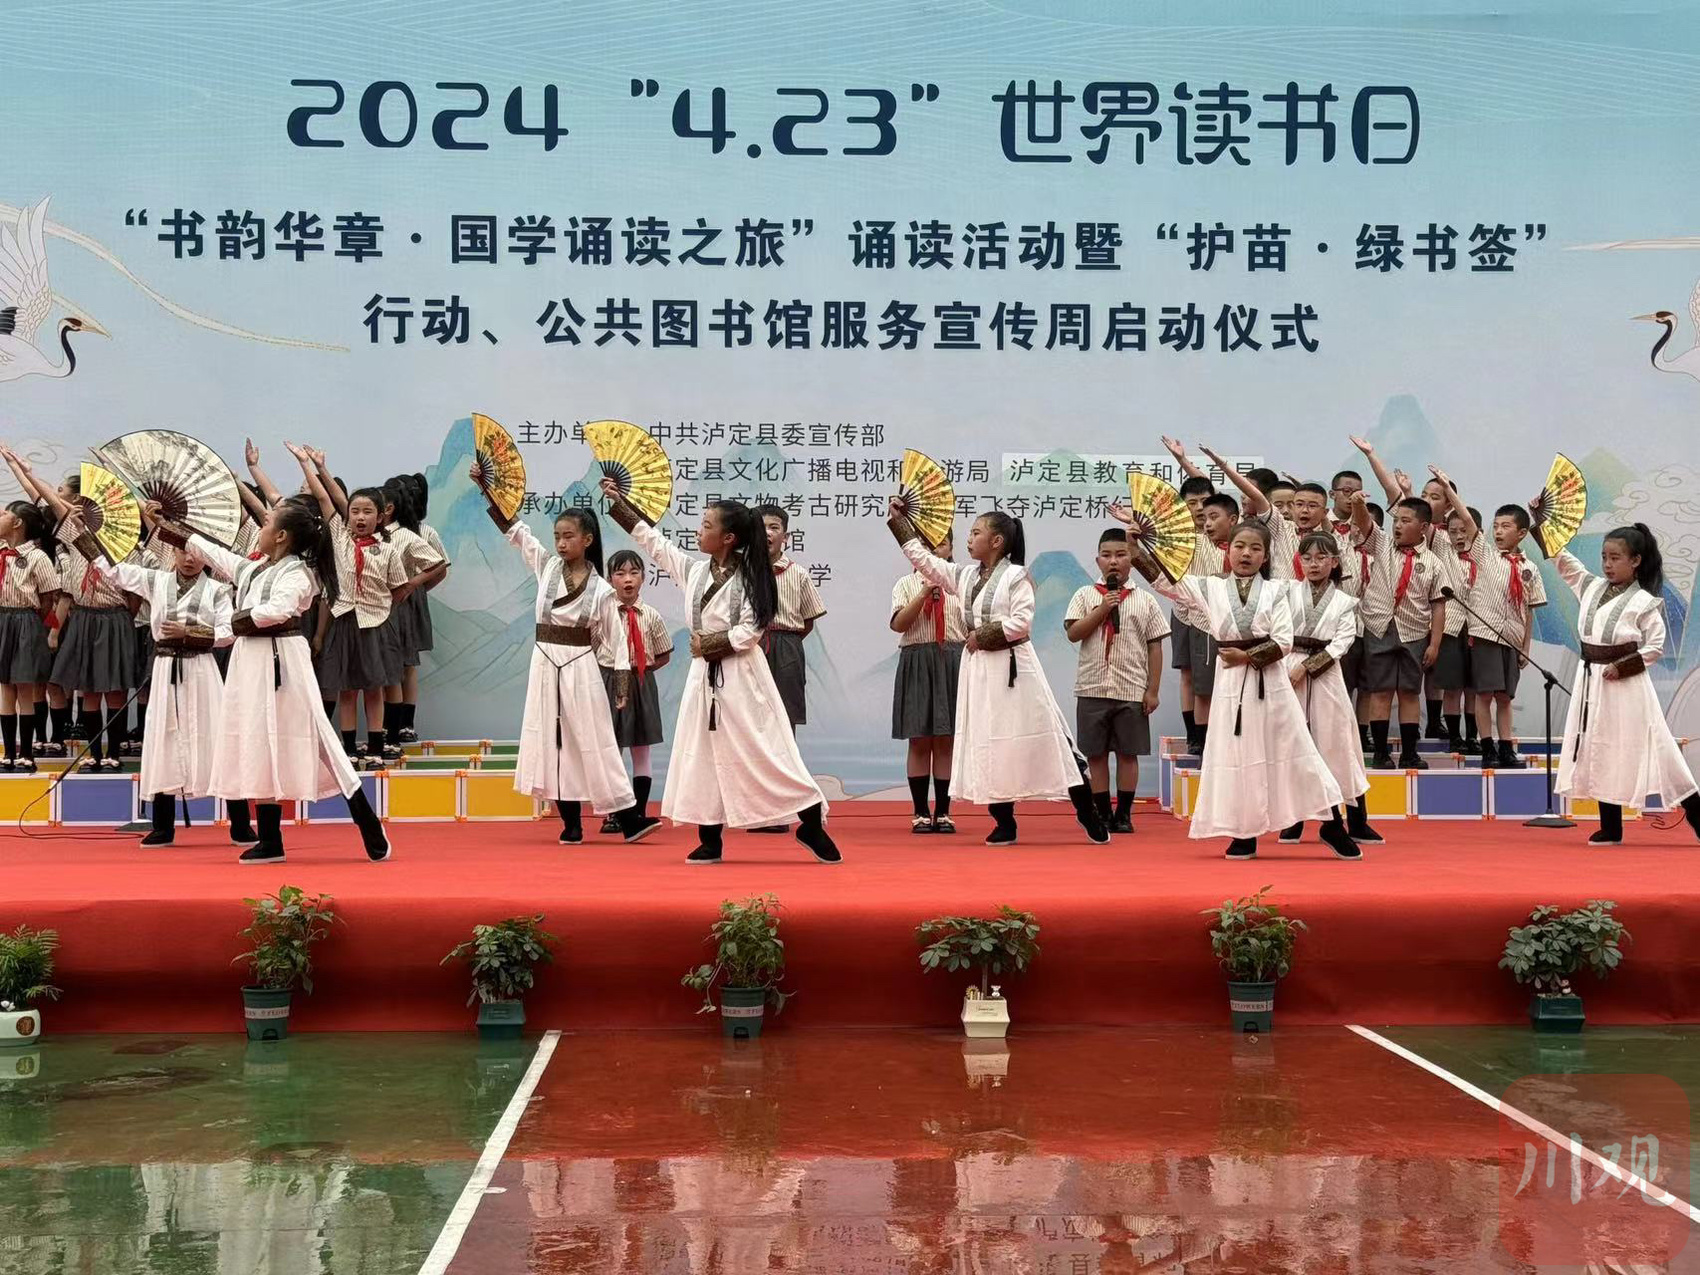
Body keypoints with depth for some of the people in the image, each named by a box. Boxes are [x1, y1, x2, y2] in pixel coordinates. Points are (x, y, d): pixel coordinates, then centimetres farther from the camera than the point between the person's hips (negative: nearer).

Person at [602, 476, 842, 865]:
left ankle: (812, 825, 4)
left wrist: (708, 644, -12)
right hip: (705, 674, 7)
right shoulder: (694, 570, 7)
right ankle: (711, 842, 13)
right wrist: (618, 504, 16)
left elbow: (748, 632, -16)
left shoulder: (747, 578, -11)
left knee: (764, 751, -6)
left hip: (740, 676, -7)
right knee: (703, 754, 6)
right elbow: (654, 542, 14)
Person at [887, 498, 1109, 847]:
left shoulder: (1016, 576, -9)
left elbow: (1022, 622, -17)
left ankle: (1087, 812, 5)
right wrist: (897, 519, 12)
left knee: (1040, 738, -5)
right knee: (988, 745, 6)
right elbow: (923, 558, 12)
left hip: (1012, 668, -6)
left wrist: (983, 634, -14)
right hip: (978, 669, 7)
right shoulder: (964, 576, 10)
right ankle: (1004, 824, 13)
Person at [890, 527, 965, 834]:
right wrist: (924, 593, -14)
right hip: (916, 662, 0)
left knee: (946, 740, 2)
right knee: (919, 741, 1)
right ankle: (921, 812, 8)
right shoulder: (906, 584, 7)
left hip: (953, 662, 1)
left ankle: (943, 812, 8)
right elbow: (898, 624, -6)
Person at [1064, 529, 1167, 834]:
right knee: (1095, 753, 4)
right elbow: (1073, 633, -5)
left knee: (1128, 752, 4)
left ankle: (1123, 814, 12)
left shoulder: (1145, 600, 5)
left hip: (1132, 690, 0)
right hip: (1093, 687, 0)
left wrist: (1152, 690, -1)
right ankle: (1103, 814, 13)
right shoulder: (1085, 595, 5)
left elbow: (1155, 647, 4)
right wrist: (1102, 609, -11)